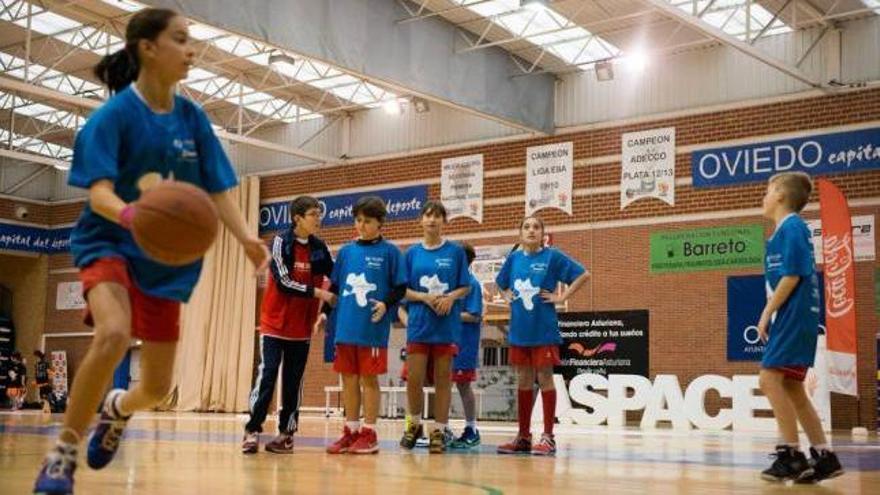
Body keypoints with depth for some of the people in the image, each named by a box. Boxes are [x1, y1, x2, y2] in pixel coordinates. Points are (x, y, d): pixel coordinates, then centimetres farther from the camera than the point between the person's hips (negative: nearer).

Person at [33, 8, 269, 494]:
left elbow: (217, 190, 1)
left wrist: (246, 238, -17)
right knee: (113, 334, -35)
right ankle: (62, 453, -18)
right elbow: (98, 192, -20)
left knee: (156, 387, 7)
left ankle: (117, 408, 45)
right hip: (108, 244, -5)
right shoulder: (113, 114, -12)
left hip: (167, 260, 5)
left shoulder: (193, 118, 2)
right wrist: (127, 212, -43)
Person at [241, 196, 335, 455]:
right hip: (275, 323, -4)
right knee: (267, 375, -8)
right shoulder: (281, 242, -8)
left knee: (294, 380, 5)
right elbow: (283, 282, -14)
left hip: (302, 328, 4)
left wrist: (325, 310, -5)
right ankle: (252, 430, -2)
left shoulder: (320, 248, 3)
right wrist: (317, 293, -17)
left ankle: (286, 433, 11)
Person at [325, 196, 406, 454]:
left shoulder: (389, 252, -2)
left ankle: (369, 434, 9)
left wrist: (386, 304, -19)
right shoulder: (346, 251, 11)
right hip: (346, 326, 5)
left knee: (369, 378, 1)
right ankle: (351, 431, 18)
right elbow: (334, 287, 16)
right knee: (348, 378, 9)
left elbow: (400, 288, -3)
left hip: (373, 328, -4)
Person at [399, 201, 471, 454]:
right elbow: (403, 290, 5)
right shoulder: (412, 253, 6)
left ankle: (439, 430, 13)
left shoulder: (456, 252, 2)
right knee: (414, 378, -2)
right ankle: (415, 424, 20)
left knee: (443, 378, 4)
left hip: (446, 325, -1)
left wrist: (451, 297, -15)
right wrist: (424, 297, -12)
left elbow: (465, 287, 4)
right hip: (419, 324, 1)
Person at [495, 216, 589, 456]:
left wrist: (562, 297, -10)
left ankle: (548, 437, 5)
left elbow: (583, 275, -8)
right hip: (519, 329, 5)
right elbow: (500, 282, 26)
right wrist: (508, 296, 9)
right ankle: (523, 437, 16)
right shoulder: (514, 258, 8)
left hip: (543, 329, -5)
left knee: (544, 379, -1)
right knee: (523, 381, 9)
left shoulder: (552, 256, -5)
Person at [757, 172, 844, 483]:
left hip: (794, 317, -10)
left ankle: (791, 455, -13)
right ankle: (824, 456, 11)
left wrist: (767, 313, -13)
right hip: (794, 318, 10)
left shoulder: (791, 227, -10)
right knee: (791, 387, 9)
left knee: (770, 378, -14)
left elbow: (792, 276, -17)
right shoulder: (790, 229, 19)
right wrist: (772, 316, 16)